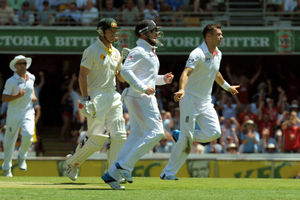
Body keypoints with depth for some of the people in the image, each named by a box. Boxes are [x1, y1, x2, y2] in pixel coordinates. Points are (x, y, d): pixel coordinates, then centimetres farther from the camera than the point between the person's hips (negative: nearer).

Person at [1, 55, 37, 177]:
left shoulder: (31, 77, 7)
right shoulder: (11, 81, -8)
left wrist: (33, 95, 12)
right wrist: (17, 96, -25)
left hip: (28, 112, 3)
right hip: (13, 114, -3)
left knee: (28, 134, -23)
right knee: (10, 141, 2)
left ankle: (21, 157, 4)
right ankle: (6, 167, 19)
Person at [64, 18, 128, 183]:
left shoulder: (116, 52, 16)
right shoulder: (92, 50, -5)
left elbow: (122, 76, 19)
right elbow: (82, 75, -11)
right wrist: (85, 99, -19)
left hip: (114, 96, 7)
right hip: (96, 97, -7)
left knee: (119, 136, -3)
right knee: (98, 138, -10)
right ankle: (73, 162, 11)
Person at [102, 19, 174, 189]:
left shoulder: (151, 53, 22)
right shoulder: (139, 51, -10)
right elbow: (125, 70, -22)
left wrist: (162, 79, 14)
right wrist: (143, 88, -26)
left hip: (147, 97, 10)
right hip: (138, 97, -10)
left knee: (137, 136, 7)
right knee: (156, 132, -13)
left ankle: (113, 174, 7)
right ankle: (124, 166, -12)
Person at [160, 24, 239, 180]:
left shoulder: (218, 54, 9)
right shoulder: (198, 54, -18)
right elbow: (186, 72, -33)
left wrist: (227, 87, 42)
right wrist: (182, 90, -50)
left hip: (206, 102, 7)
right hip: (190, 99, -7)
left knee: (214, 132, -10)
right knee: (186, 139, -9)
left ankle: (187, 137, 15)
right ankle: (168, 173, 2)